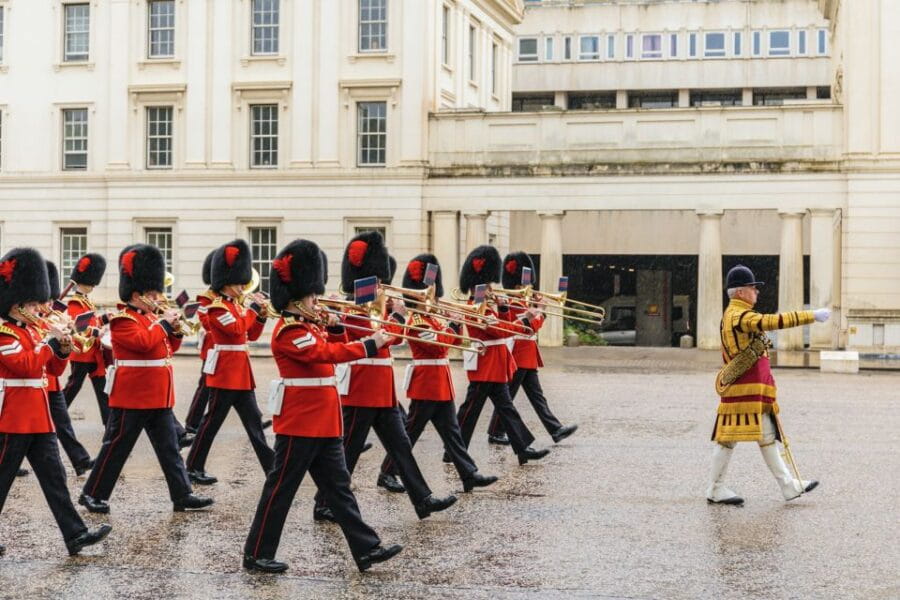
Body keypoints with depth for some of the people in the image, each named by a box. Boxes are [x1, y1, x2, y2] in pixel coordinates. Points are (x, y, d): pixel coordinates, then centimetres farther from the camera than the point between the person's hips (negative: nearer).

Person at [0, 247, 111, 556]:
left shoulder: (34, 329, 13)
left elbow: (54, 369, 16)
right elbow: (26, 364, -24)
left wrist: (63, 348, -2)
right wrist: (51, 340, -18)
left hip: (39, 419, 8)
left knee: (54, 477, 4)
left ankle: (75, 534, 3)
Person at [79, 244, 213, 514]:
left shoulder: (150, 317, 15)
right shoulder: (122, 319, -12)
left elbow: (168, 347, 19)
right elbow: (142, 342, -27)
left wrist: (175, 329, 1)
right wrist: (163, 323, -16)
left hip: (159, 396, 9)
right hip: (132, 396, -9)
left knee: (169, 447, 8)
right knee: (116, 446, 0)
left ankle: (183, 495, 11)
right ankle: (92, 494, 10)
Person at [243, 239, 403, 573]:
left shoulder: (306, 326, 14)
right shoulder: (290, 331, -16)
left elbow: (327, 347, 24)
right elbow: (326, 353, -26)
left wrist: (331, 327, 7)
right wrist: (371, 345, -26)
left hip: (322, 423, 10)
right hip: (300, 424, -10)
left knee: (338, 488, 9)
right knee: (281, 489, 0)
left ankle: (367, 549, 10)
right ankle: (257, 555, 10)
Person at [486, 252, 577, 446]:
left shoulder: (520, 302, 16)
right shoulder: (515, 305, -16)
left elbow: (531, 327, 19)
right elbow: (531, 326, -22)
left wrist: (537, 304, 9)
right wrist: (540, 313, -6)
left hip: (527, 360, 10)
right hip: (518, 359, -10)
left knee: (537, 397, 7)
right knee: (507, 397, -2)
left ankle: (556, 430, 6)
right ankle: (496, 433, 6)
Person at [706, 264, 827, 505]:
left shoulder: (735, 315, 18)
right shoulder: (738, 315, -16)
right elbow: (773, 321, -29)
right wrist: (812, 316, -27)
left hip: (756, 391, 11)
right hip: (742, 390, -11)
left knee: (766, 437, 10)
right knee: (729, 437, -2)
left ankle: (789, 486, 13)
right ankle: (715, 490, 5)